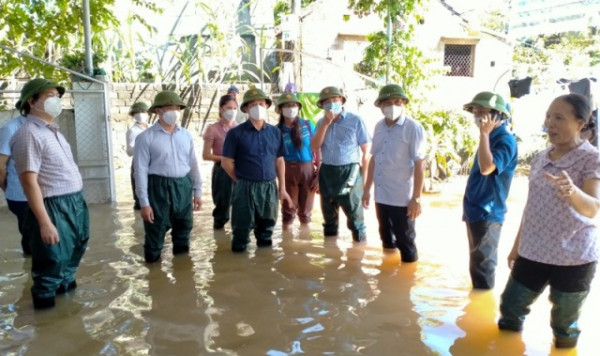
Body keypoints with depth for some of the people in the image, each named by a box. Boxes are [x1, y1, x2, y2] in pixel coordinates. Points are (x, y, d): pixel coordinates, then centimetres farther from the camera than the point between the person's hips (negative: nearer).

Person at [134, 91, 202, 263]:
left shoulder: (186, 135, 7)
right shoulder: (146, 137, -8)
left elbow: (193, 164, 12)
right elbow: (140, 170, -9)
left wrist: (197, 191, 10)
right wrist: (144, 202, -12)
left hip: (184, 186, 5)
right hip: (158, 187, -5)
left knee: (184, 228, 17)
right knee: (155, 232, 3)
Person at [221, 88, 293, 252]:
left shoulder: (275, 132, 7)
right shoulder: (236, 133, -5)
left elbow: (279, 161, 11)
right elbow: (226, 163, -3)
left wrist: (282, 188, 9)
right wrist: (243, 181, 2)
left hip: (270, 187, 4)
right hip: (245, 188, -3)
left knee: (267, 226, 15)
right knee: (242, 227, 4)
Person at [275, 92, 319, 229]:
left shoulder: (308, 125, 2)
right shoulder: (277, 131, 0)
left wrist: (319, 174, 0)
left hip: (308, 170, 2)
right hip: (288, 171, -1)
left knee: (306, 210, 11)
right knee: (288, 208, 4)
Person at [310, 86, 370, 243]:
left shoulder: (355, 120, -6)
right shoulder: (321, 122, 7)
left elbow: (366, 151, -4)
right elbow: (314, 147, -5)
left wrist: (364, 177, -7)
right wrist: (326, 123, -11)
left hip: (349, 172, -5)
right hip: (326, 172, 5)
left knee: (354, 214, -2)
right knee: (328, 213, 17)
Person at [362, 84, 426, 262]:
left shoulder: (413, 128, -12)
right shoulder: (379, 127, 7)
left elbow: (419, 164, -14)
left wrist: (416, 198, -16)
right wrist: (367, 189, 14)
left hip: (402, 198, -6)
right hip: (381, 196, 6)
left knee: (405, 242, 7)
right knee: (386, 240, 18)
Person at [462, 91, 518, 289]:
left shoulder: (505, 140, -17)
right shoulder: (490, 138, 12)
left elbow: (487, 168, -32)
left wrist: (484, 134, -26)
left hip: (487, 212, -9)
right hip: (476, 210, 9)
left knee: (482, 265, 1)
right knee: (478, 263, 20)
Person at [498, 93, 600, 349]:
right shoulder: (540, 158, 5)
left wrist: (572, 191, -50)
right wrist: (516, 245, 16)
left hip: (574, 258, -5)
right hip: (533, 253, 5)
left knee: (564, 323, 9)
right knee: (510, 307, 13)